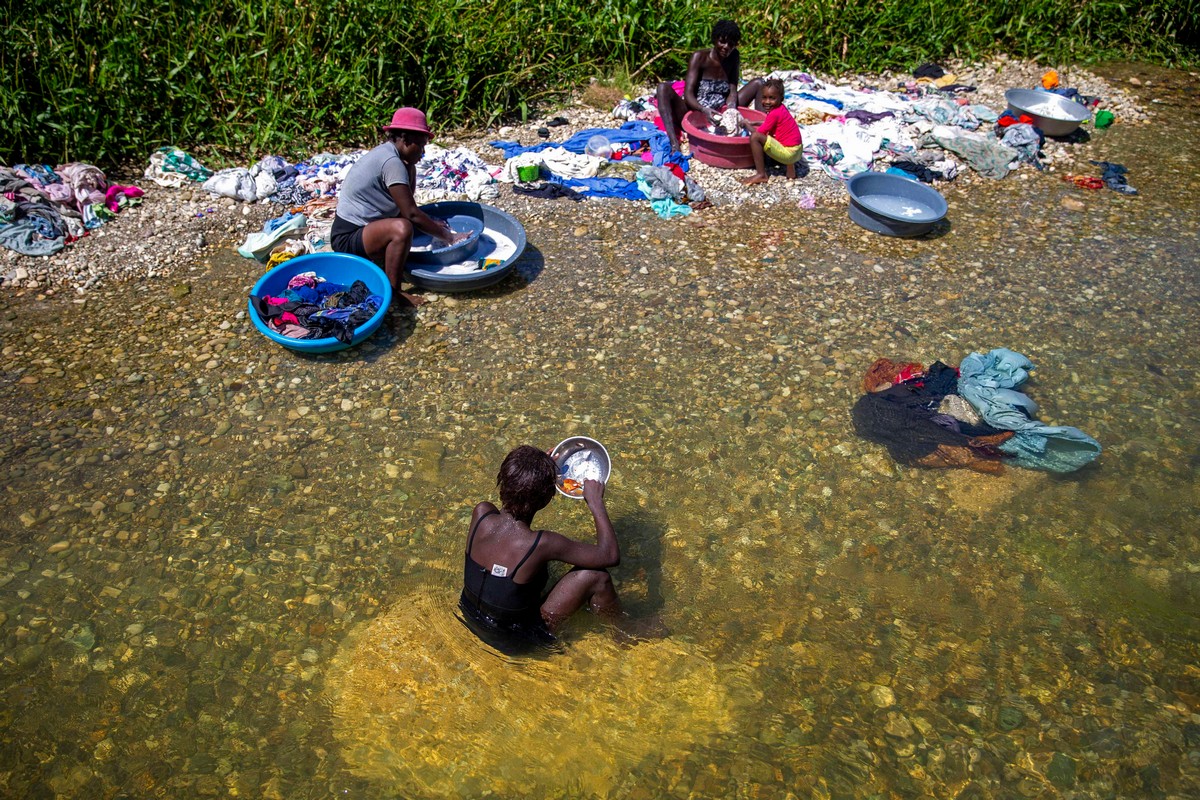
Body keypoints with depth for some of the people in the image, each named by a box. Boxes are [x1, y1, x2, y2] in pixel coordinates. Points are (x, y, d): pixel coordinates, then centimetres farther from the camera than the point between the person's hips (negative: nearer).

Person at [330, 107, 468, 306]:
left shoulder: (385, 152, 8)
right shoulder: (391, 162, -20)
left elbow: (407, 207, 15)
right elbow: (411, 214, -22)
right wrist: (448, 237, -16)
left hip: (361, 228, 10)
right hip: (348, 239, -10)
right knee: (402, 228, -35)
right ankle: (392, 292, -20)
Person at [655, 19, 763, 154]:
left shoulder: (734, 57, 4)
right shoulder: (699, 57, -9)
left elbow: (732, 91, -1)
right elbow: (688, 95, -18)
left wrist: (731, 109, -25)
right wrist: (704, 111, -38)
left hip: (721, 115, 4)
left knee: (758, 83, -1)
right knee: (663, 88, -30)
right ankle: (674, 144, -46)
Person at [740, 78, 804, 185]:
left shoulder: (774, 114, -17)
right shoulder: (781, 108, 8)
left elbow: (758, 132, -13)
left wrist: (746, 124, 3)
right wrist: (752, 123, 18)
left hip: (789, 153, -10)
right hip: (797, 151, 10)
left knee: (754, 137, -17)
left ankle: (761, 175, -12)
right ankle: (790, 165, 18)